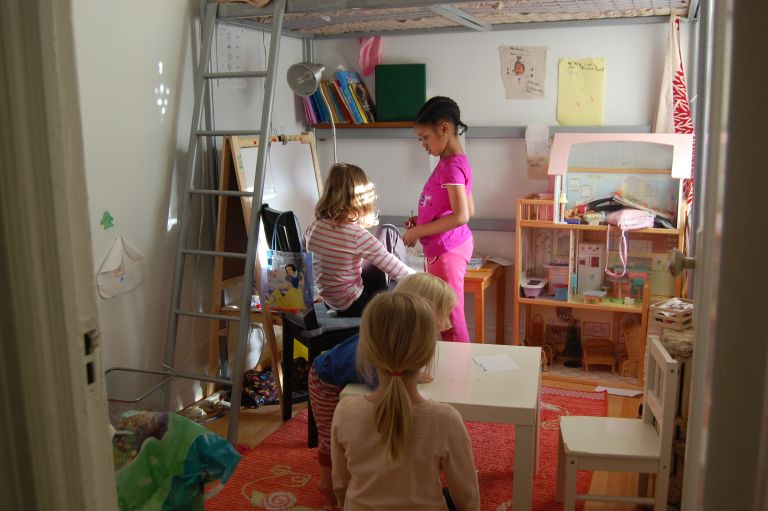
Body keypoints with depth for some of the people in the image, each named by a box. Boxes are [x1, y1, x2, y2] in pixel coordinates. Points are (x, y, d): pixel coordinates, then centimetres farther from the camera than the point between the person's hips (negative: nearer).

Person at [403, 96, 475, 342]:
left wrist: (417, 232, -19)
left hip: (447, 251, -10)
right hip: (446, 248, 10)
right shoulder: (455, 162, 11)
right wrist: (423, 220, 11)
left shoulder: (452, 165, -18)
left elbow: (461, 216, -26)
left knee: (450, 318, -1)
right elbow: (469, 209, 17)